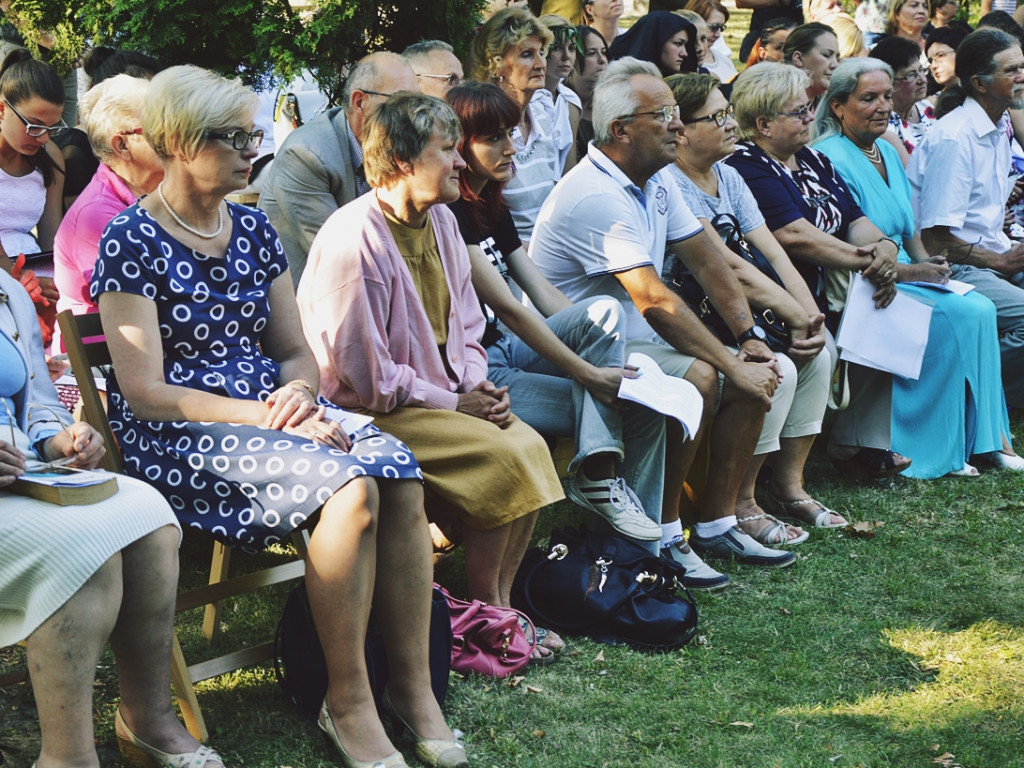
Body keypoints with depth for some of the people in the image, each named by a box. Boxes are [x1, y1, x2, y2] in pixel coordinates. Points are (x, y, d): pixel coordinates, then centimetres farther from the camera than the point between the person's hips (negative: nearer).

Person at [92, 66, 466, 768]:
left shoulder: (254, 229, 13)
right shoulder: (132, 242, -7)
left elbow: (296, 351, 17)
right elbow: (145, 392, -12)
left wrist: (299, 393, -8)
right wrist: (263, 416, -20)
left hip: (272, 412, 6)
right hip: (175, 436, -6)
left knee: (400, 473, -24)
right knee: (350, 486, -31)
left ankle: (414, 686, -18)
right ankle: (347, 701, -19)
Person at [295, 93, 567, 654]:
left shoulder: (441, 221, 8)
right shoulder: (352, 240, -20)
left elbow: (466, 327, 18)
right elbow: (365, 376, -20)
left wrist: (477, 386, -3)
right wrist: (455, 403, -14)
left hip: (443, 397, 8)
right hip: (369, 413, -8)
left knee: (530, 445, -13)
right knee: (504, 457, -21)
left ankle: (497, 601, -4)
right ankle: (487, 609, -5)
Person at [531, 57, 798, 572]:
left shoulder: (657, 182, 8)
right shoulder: (596, 197, -24)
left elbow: (706, 260, 12)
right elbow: (656, 302, -29)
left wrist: (749, 338, 0)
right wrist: (733, 367, -28)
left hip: (637, 339, 10)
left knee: (760, 373, -3)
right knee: (698, 376, -31)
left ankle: (716, 524, 3)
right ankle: (661, 533, -19)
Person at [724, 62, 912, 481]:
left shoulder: (812, 160, 20)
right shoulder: (746, 168, -9)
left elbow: (855, 219, 14)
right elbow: (793, 235, -20)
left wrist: (882, 247, -9)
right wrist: (864, 259, -17)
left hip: (827, 286, 8)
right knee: (820, 349, -28)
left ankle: (863, 444, -6)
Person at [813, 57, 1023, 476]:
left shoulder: (888, 153, 15)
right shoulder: (830, 160, -14)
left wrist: (926, 260, 1)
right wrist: (912, 273, -17)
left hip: (903, 275, 8)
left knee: (982, 309, -14)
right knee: (964, 315, -21)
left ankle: (990, 437, -10)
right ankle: (938, 451, -14)